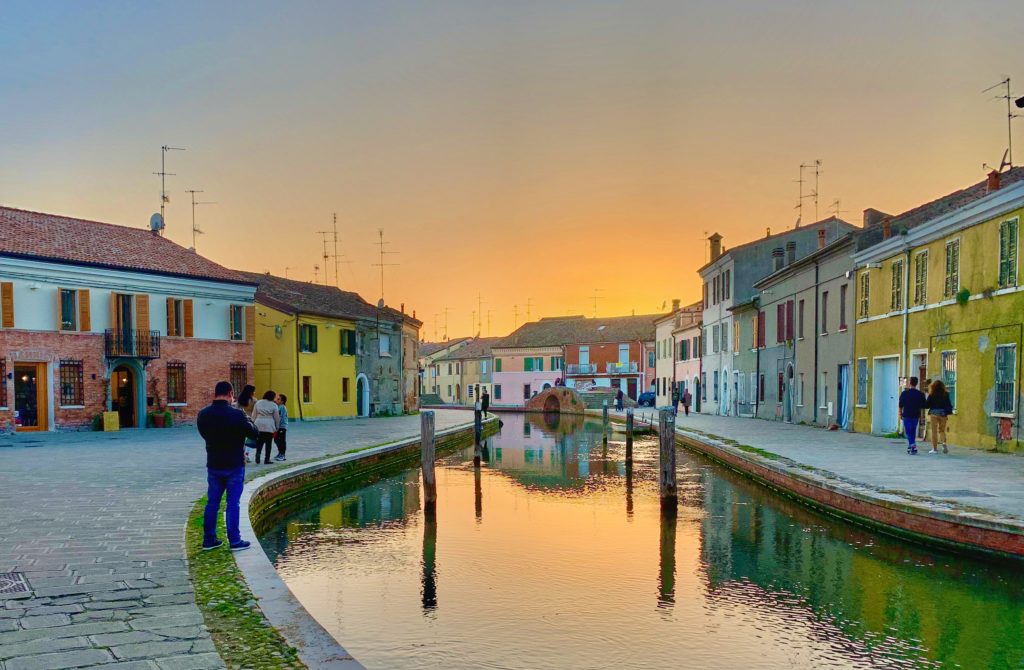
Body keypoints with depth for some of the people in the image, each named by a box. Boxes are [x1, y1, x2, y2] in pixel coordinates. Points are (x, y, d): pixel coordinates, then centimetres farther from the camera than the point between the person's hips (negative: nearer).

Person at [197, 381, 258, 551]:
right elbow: (254, 433, -7)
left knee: (212, 503, 13)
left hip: (213, 465, 4)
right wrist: (246, 420, 9)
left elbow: (205, 434, 11)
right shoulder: (237, 414, -18)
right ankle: (234, 541, 6)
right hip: (235, 466, -4)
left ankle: (209, 540, 19)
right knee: (232, 504, 2)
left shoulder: (203, 415, -3)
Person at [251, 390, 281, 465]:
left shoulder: (258, 403, 6)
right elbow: (277, 418, 3)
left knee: (259, 442, 11)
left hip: (259, 425, 3)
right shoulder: (273, 405, -2)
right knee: (268, 443, 5)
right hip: (269, 427, -3)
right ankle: (267, 460, 6)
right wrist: (277, 428, 13)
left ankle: (258, 454, -13)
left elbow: (254, 415, 8)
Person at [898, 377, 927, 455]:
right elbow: (922, 407, 4)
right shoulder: (920, 394, 0)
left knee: (908, 432, -2)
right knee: (913, 432, 15)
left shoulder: (904, 393, -7)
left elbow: (901, 405, -2)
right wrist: (920, 415, 17)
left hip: (906, 415, -3)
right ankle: (910, 447, 22)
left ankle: (913, 446, -19)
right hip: (916, 416, 3)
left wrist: (900, 414, 9)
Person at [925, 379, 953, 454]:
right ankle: (943, 442, -11)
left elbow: (927, 405, -5)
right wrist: (947, 414, 9)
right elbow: (949, 404, 1)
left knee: (934, 431, 3)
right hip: (943, 414, 2)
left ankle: (935, 449, 3)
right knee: (942, 430, 15)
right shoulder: (945, 394, -1)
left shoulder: (931, 395, -8)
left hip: (934, 413, -2)